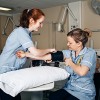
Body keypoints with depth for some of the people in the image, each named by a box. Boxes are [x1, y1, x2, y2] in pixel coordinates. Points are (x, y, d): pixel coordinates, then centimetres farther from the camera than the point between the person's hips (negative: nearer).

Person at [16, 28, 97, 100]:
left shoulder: (90, 53, -13)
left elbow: (82, 72, -30)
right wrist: (25, 54, -9)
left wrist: (70, 63, -12)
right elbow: (49, 56, -6)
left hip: (84, 93, -4)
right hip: (69, 88, 5)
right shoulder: (69, 53, 0)